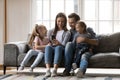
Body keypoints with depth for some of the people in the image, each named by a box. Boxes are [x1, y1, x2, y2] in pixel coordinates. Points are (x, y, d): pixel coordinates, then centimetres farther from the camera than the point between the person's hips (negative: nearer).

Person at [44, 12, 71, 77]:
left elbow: (64, 45, -3)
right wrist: (50, 43, -12)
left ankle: (55, 70, -53)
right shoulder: (51, 31, 19)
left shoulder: (67, 33, 10)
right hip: (52, 49, 2)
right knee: (48, 47, -34)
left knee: (58, 47, -37)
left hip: (61, 50, -2)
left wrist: (58, 43, -25)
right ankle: (48, 69, -50)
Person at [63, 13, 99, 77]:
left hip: (86, 51, -2)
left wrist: (85, 39, -20)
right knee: (69, 44, -28)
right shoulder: (70, 31, 19)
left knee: (84, 56, -37)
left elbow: (96, 42, -4)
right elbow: (66, 44, 12)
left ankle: (81, 71, -68)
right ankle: (67, 69, -32)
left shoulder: (88, 30, 9)